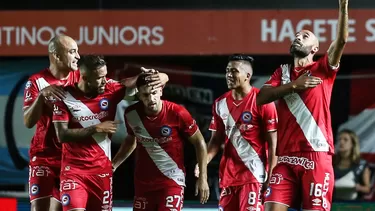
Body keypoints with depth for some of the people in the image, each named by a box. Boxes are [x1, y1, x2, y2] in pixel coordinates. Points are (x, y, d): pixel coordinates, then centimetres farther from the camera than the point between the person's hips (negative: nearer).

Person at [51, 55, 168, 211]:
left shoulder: (111, 90, -4)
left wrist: (151, 77, -24)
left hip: (102, 169, 3)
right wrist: (96, 128, -15)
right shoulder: (65, 97, -9)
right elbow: (62, 135, -15)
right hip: (73, 169, -3)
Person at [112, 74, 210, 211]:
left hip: (172, 181, -4)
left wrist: (203, 178, -7)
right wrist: (113, 165, 14)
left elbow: (199, 143, -5)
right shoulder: (131, 114, -6)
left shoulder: (177, 114, -17)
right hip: (143, 182, 4)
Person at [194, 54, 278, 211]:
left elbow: (272, 143, -8)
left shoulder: (262, 101, -9)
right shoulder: (220, 103, 10)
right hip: (228, 174, 7)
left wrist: (271, 176, -13)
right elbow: (216, 139, 14)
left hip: (254, 174, -7)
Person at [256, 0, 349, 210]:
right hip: (286, 157, 3)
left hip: (317, 155, -3)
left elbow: (341, 41, -10)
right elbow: (261, 98, 2)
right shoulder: (282, 72, 19)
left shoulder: (322, 70, 7)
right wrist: (294, 85, -8)